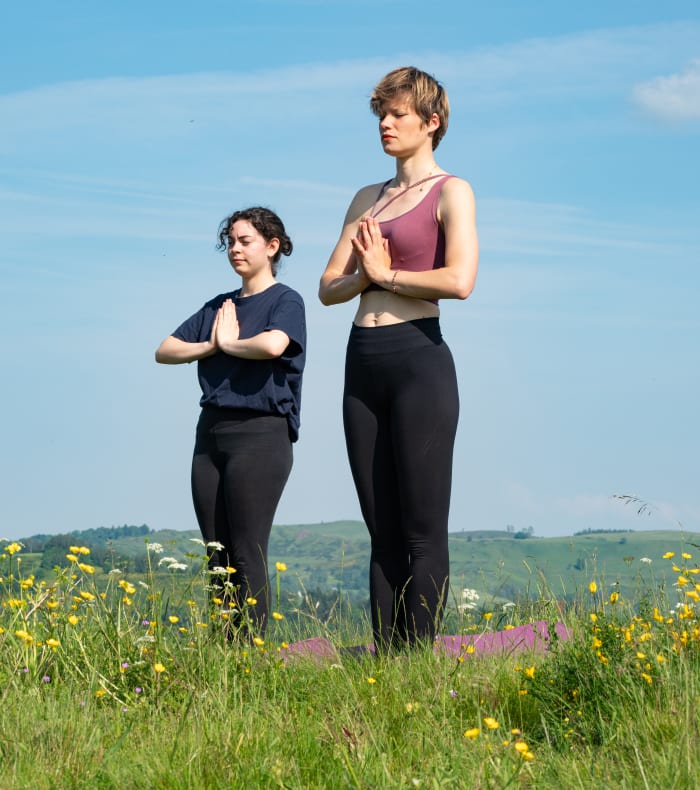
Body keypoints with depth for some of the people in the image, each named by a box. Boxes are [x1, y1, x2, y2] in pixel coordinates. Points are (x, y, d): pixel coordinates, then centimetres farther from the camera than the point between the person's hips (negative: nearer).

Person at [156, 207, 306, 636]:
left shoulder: (286, 301, -2)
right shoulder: (218, 306, 17)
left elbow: (273, 345, -23)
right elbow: (165, 351, 13)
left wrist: (230, 343, -6)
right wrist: (210, 345, -4)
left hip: (261, 433, -7)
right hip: (212, 431, 7)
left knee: (247, 555, -9)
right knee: (216, 556, 4)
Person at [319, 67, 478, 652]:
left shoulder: (451, 192, -1)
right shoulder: (368, 199, 19)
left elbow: (460, 280, -17)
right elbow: (329, 288, 14)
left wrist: (385, 273, -6)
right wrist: (366, 272, -6)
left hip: (419, 358, -7)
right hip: (363, 365, 7)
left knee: (423, 532, -5)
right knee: (383, 532, 7)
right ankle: (383, 656, 8)